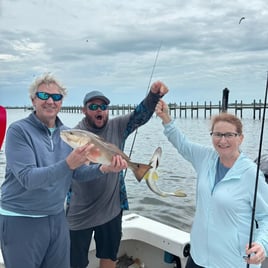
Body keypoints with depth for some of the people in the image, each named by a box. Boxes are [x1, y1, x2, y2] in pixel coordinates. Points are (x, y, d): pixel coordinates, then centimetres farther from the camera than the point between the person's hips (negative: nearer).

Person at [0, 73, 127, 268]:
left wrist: (103, 169, -16)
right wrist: (68, 163, -35)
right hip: (20, 220, -5)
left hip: (57, 217, 5)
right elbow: (28, 178, -22)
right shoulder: (19, 131, -13)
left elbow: (78, 173, 4)